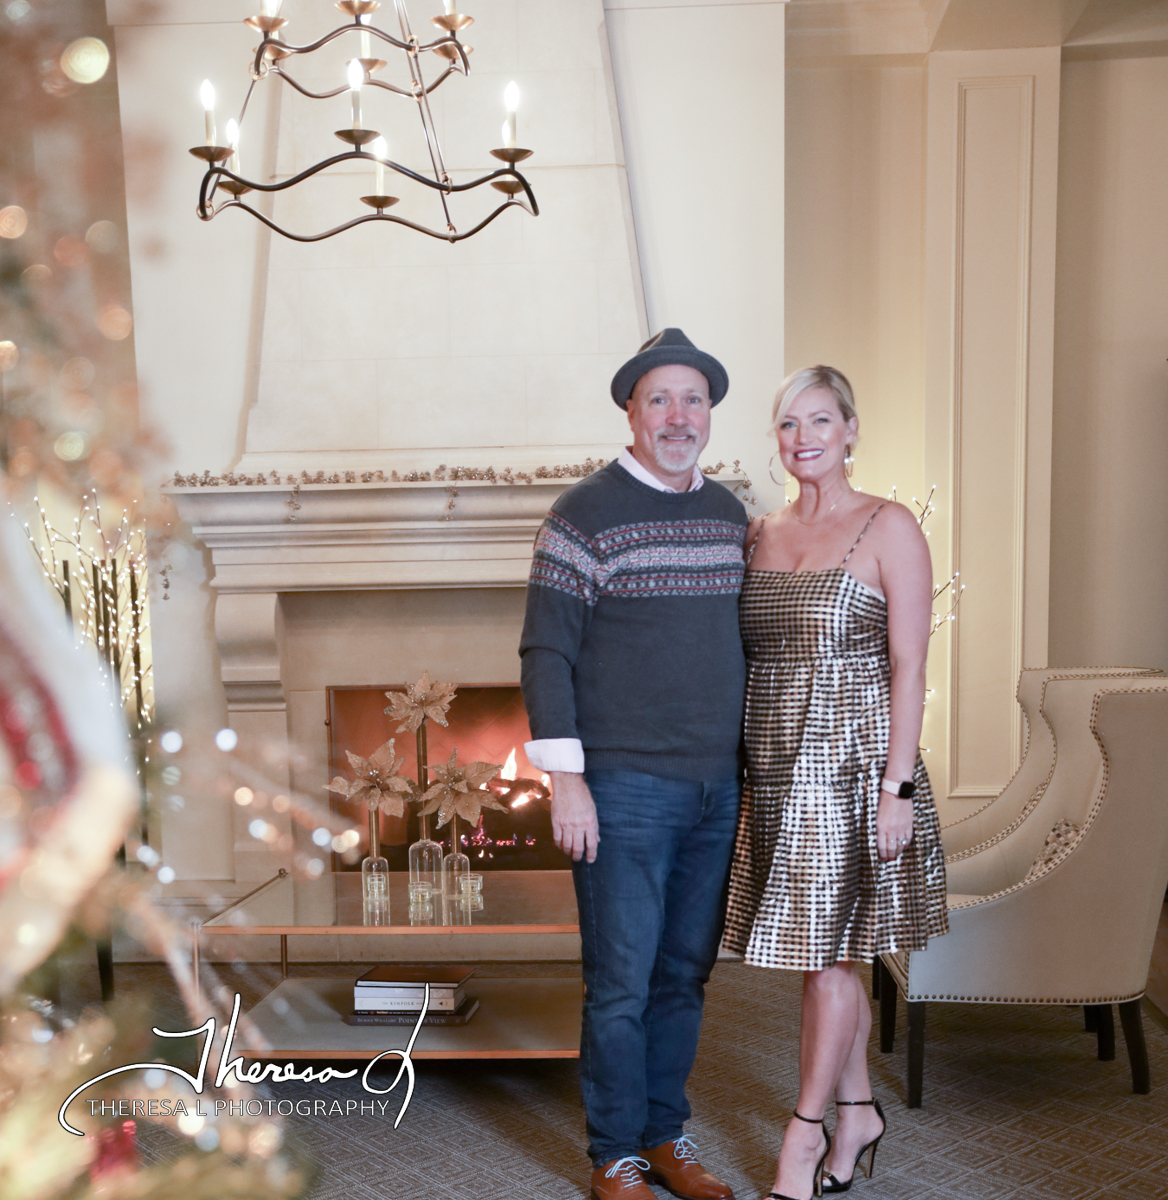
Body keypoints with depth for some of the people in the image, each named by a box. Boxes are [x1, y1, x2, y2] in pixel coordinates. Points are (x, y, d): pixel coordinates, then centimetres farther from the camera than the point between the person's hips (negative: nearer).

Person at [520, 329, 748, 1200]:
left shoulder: (729, 513, 11)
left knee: (686, 973, 15)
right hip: (623, 790, -5)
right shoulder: (586, 514, -8)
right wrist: (565, 777, -15)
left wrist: (746, 764, 15)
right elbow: (547, 650, -10)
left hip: (716, 789, 6)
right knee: (621, 981, 3)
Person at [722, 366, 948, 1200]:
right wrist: (738, 770, 10)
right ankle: (858, 1115, 32)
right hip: (779, 770, 6)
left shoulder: (888, 529, -6)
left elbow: (909, 668, -10)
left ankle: (805, 1133, 18)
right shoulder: (761, 534, 10)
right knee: (827, 956, 14)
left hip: (852, 765, -5)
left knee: (826, 952, 1)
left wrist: (897, 786, -15)